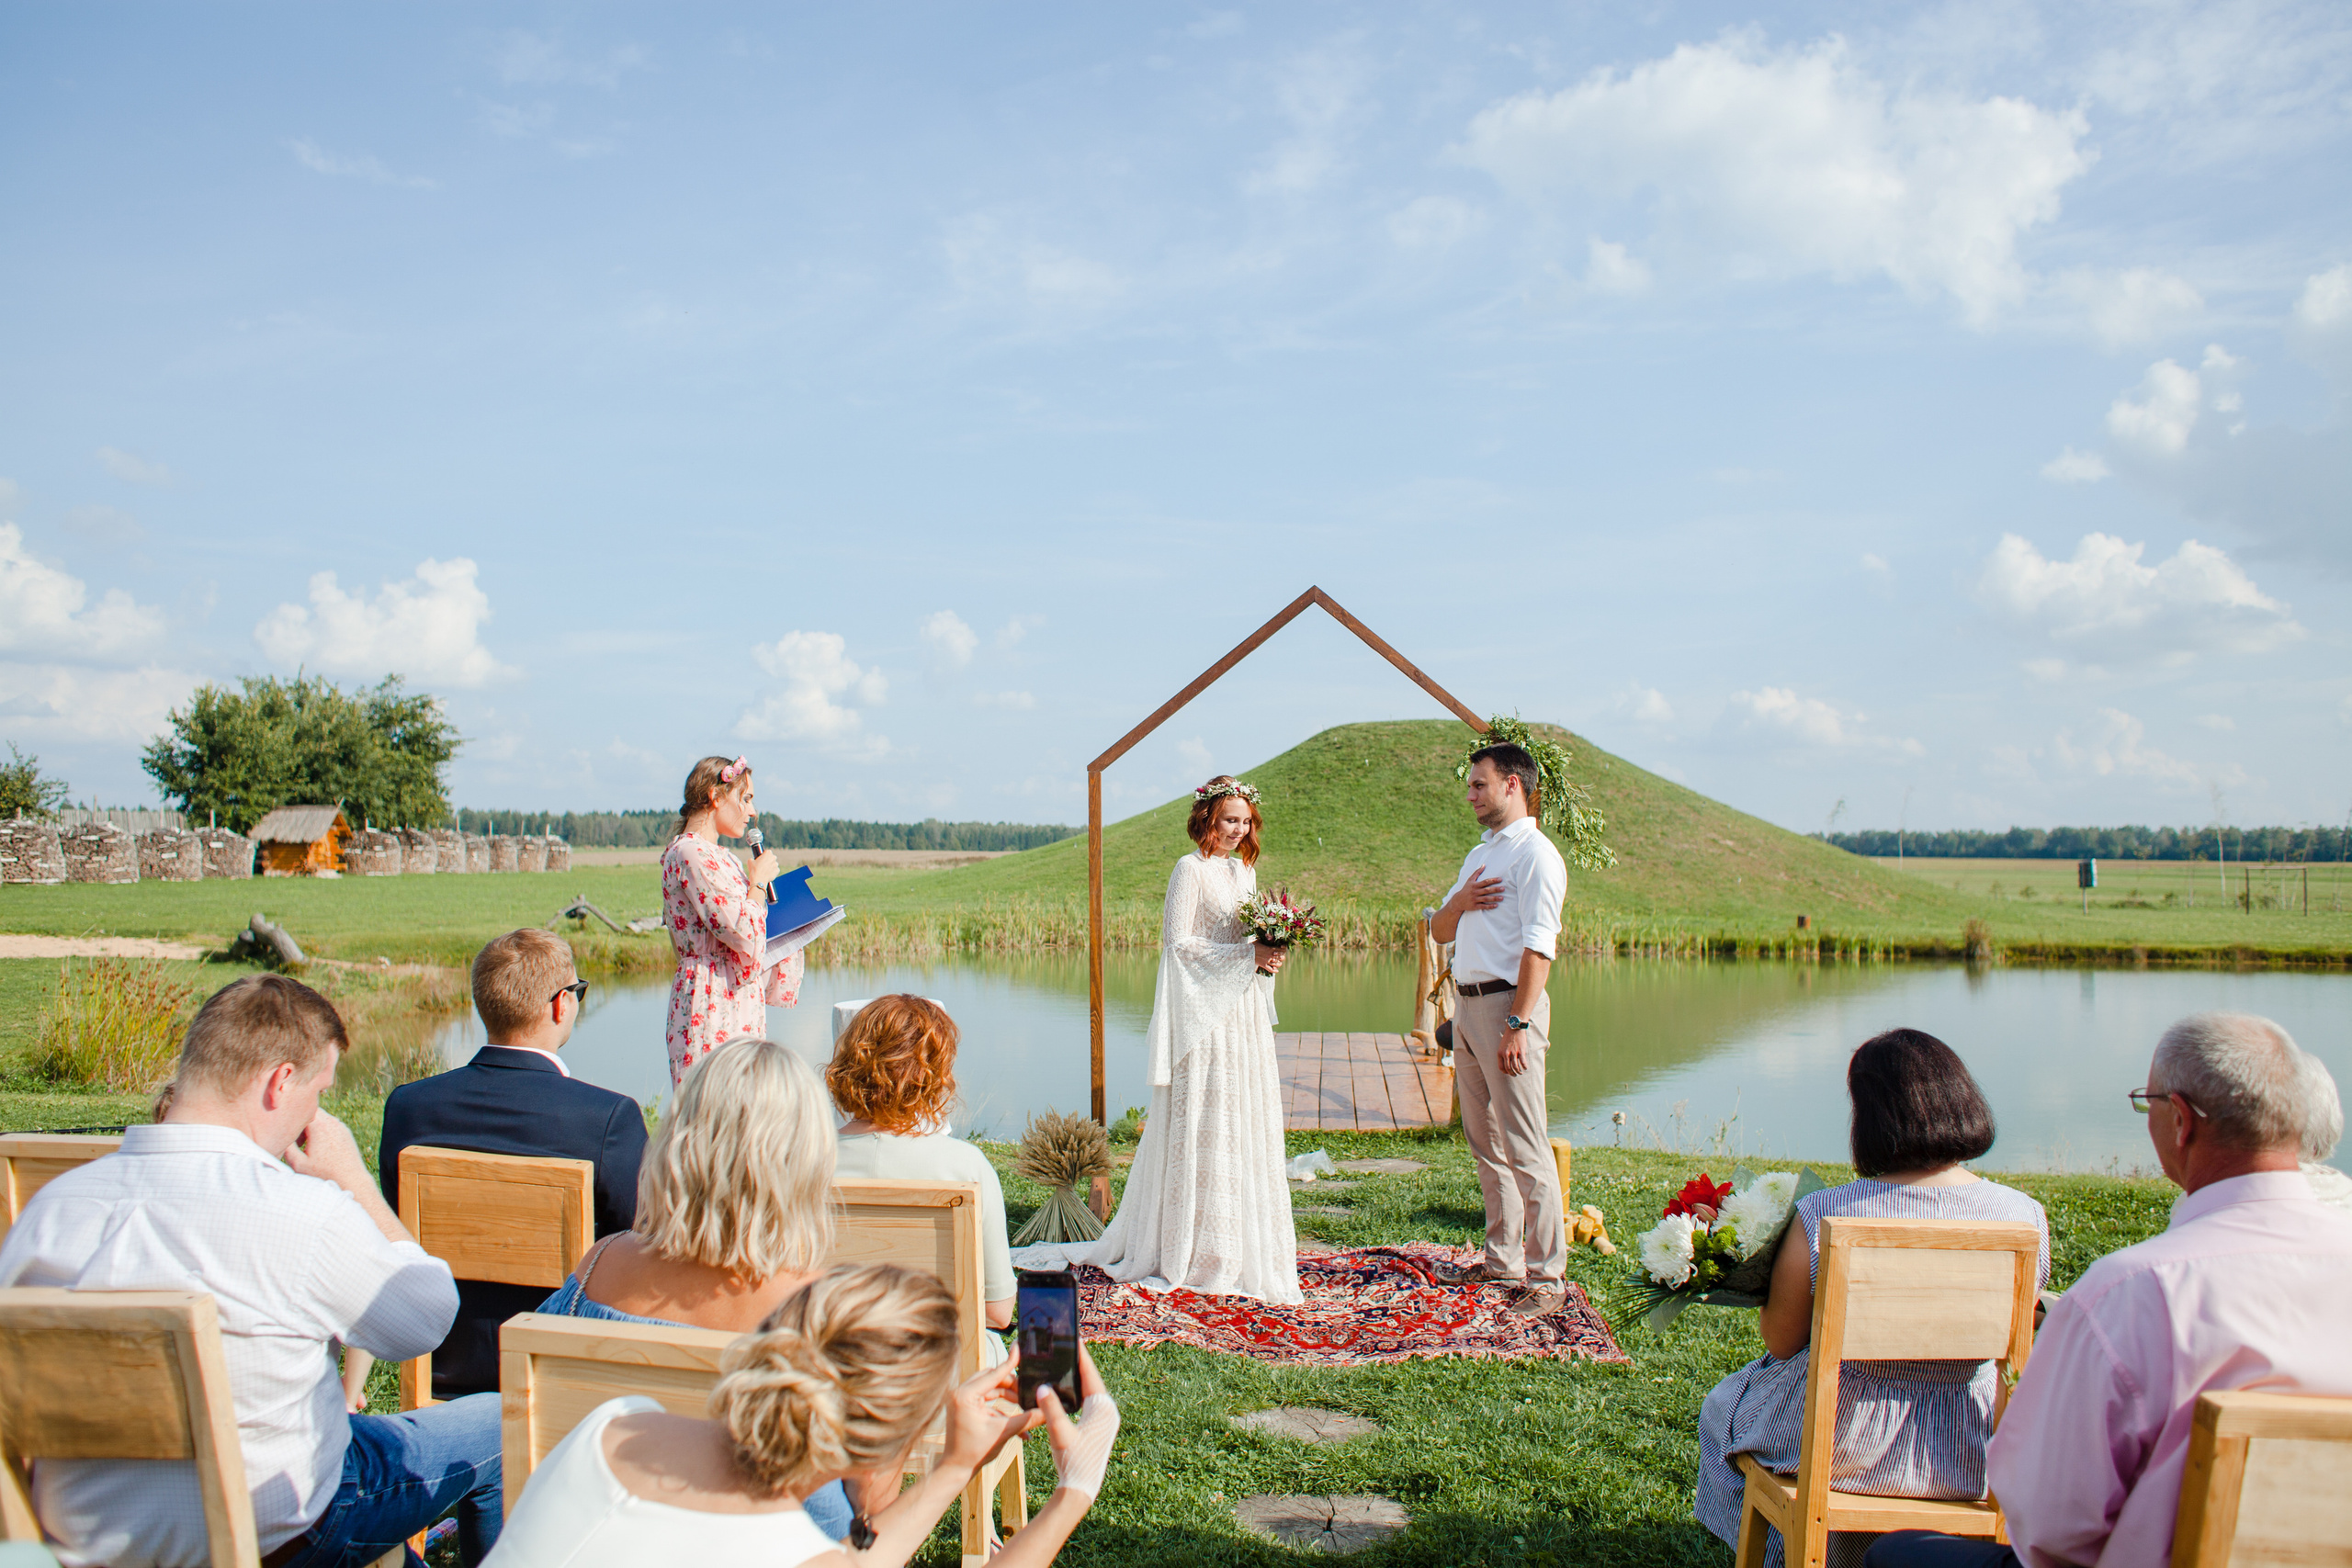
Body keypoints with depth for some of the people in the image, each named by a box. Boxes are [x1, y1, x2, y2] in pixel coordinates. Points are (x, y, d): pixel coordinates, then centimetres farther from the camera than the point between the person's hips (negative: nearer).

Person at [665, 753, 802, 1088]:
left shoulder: (722, 857, 19)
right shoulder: (691, 853, -12)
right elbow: (745, 935, -19)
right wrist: (759, 881, -4)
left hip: (738, 1005, 10)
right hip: (713, 1006, -10)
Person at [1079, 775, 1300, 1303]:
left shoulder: (1244, 870, 15)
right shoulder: (1191, 870, -9)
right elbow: (1178, 943, -13)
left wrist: (1267, 957, -1)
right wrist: (1247, 953, -17)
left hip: (1244, 1010, 8)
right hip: (1205, 1014, -8)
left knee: (1246, 1124, 10)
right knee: (1204, 1127, -3)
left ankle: (1240, 1246, 20)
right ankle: (1198, 1253, 7)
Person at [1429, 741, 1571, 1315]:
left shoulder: (1535, 854, -9)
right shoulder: (1479, 855, 20)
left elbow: (1538, 947, -17)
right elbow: (1439, 931, 22)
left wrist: (1517, 1024, -23)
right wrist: (1459, 903, 0)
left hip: (1507, 1004, -9)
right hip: (1467, 1006, 9)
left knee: (1525, 1148, -8)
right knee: (1485, 1143, 13)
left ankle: (1546, 1276, -3)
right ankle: (1503, 1260, 21)